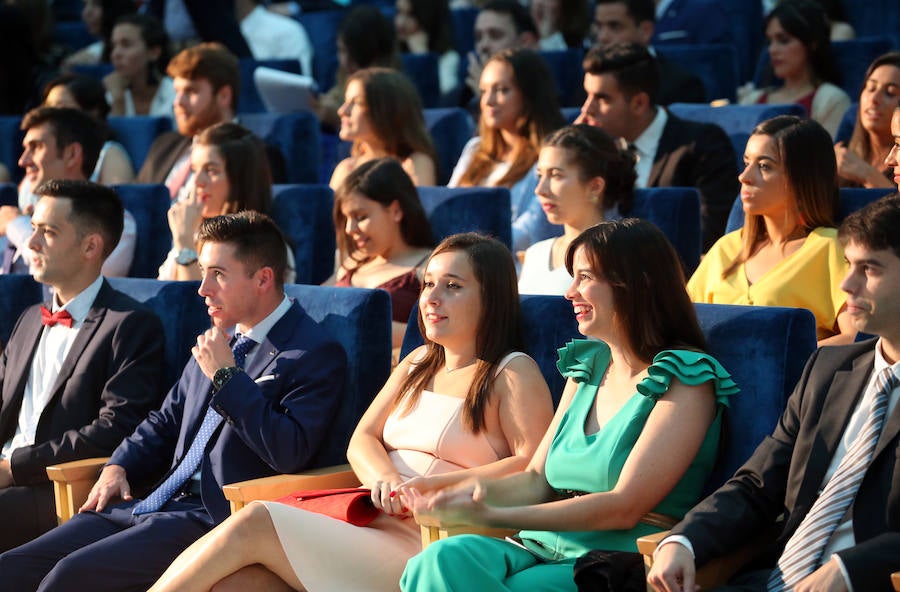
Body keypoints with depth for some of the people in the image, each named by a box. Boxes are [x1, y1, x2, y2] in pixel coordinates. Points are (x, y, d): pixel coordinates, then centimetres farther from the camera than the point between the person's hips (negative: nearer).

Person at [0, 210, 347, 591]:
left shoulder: (317, 353, -6)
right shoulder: (221, 341, 20)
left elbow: (289, 454, -19)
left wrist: (226, 376, -13)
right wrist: (117, 468, 9)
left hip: (215, 517, -8)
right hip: (159, 503, 8)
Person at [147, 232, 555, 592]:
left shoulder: (513, 375, 2)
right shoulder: (419, 363, 25)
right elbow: (363, 439, 18)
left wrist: (433, 484, -18)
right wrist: (385, 478, -7)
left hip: (424, 549, -6)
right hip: (371, 530, 6)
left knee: (254, 524, -20)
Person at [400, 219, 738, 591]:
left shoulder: (685, 378, -6)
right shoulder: (587, 366, 18)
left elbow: (624, 507, -14)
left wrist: (491, 516, -17)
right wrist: (483, 491, -9)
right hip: (547, 547, 7)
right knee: (441, 559, -26)